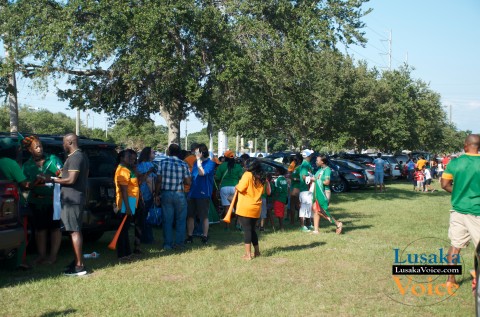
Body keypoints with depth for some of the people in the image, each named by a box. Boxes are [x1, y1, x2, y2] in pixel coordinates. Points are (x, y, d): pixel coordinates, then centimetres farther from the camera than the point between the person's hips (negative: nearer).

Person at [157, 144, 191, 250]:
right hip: (179, 194, -1)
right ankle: (179, 243, 12)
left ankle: (167, 244, 11)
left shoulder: (163, 163, -4)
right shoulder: (183, 164, -4)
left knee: (167, 220, 8)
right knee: (180, 219, 11)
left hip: (166, 194, 1)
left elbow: (159, 180, -5)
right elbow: (188, 182, -4)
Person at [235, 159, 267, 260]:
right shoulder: (261, 177, 10)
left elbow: (241, 188, -19)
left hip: (245, 208, -6)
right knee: (252, 229, 18)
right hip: (256, 208, 6)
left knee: (247, 230, -3)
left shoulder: (247, 175, -10)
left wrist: (236, 187, 2)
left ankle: (248, 254, -4)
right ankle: (257, 251, 23)